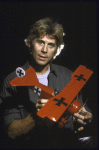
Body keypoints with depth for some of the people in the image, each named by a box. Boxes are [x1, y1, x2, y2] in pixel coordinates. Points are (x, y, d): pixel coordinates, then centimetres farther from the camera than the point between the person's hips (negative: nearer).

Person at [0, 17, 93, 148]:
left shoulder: (68, 76, 7)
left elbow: (81, 111, 12)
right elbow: (11, 131, -5)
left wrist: (86, 118, -9)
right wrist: (35, 116, -21)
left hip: (67, 144, 3)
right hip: (29, 145, -2)